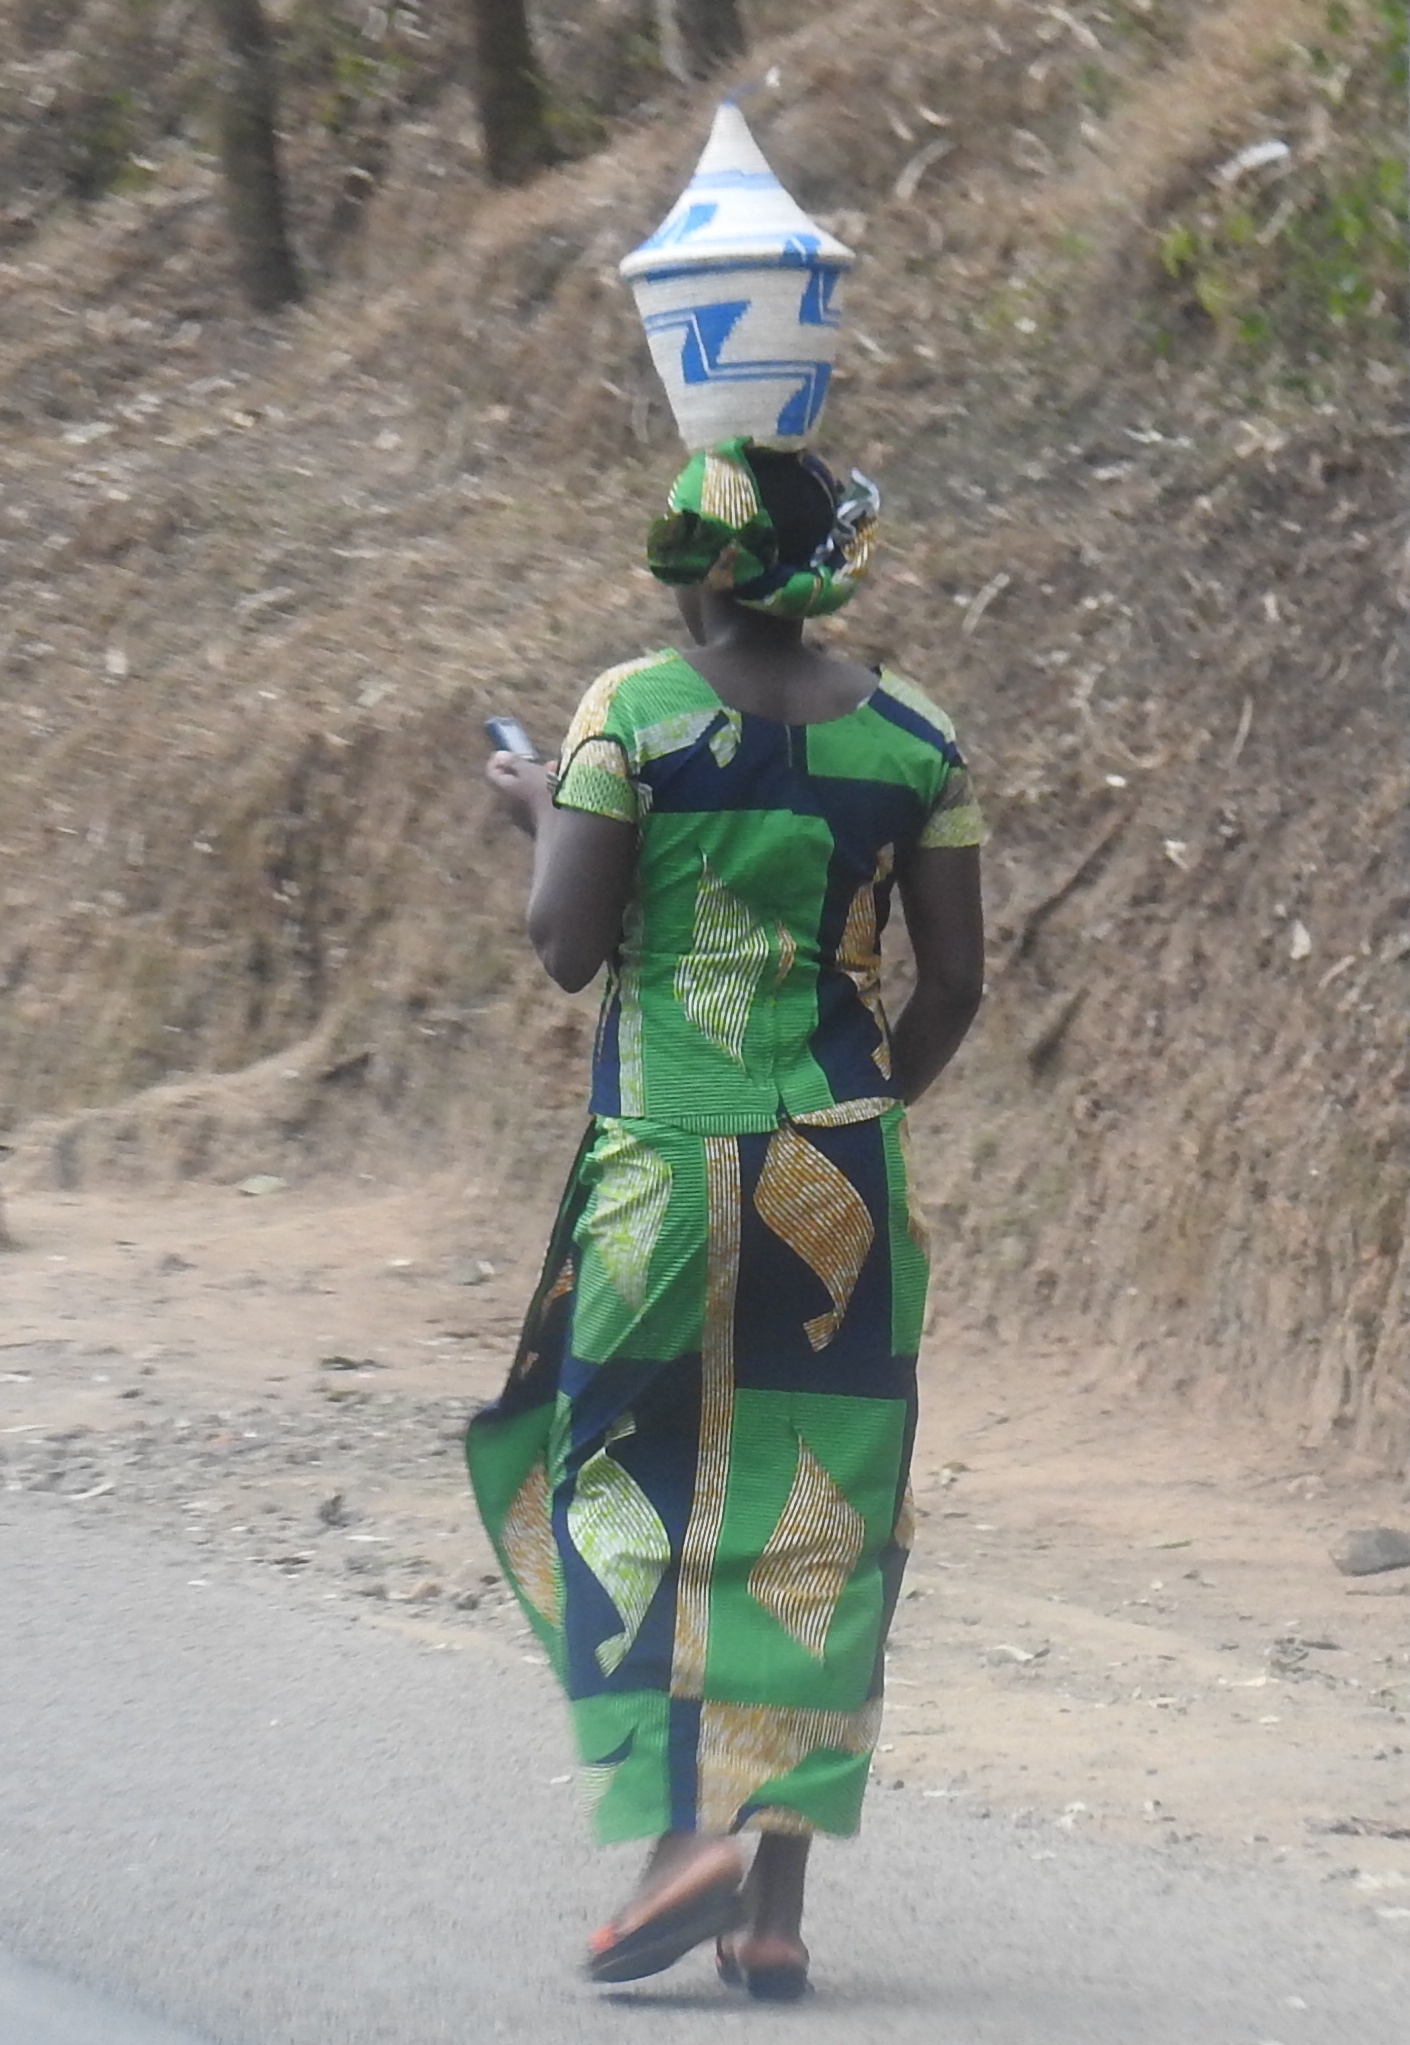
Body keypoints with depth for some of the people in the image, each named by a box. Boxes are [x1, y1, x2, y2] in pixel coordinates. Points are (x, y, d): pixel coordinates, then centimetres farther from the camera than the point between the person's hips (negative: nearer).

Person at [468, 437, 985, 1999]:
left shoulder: (635, 713, -8)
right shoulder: (911, 738, 3)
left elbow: (566, 949, -9)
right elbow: (954, 987, 5)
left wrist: (541, 819, 10)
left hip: (664, 1164, -3)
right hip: (843, 1181, 3)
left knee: (620, 1490, 9)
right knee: (815, 1529, 8)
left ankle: (682, 1829, -9)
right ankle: (777, 1901, 7)